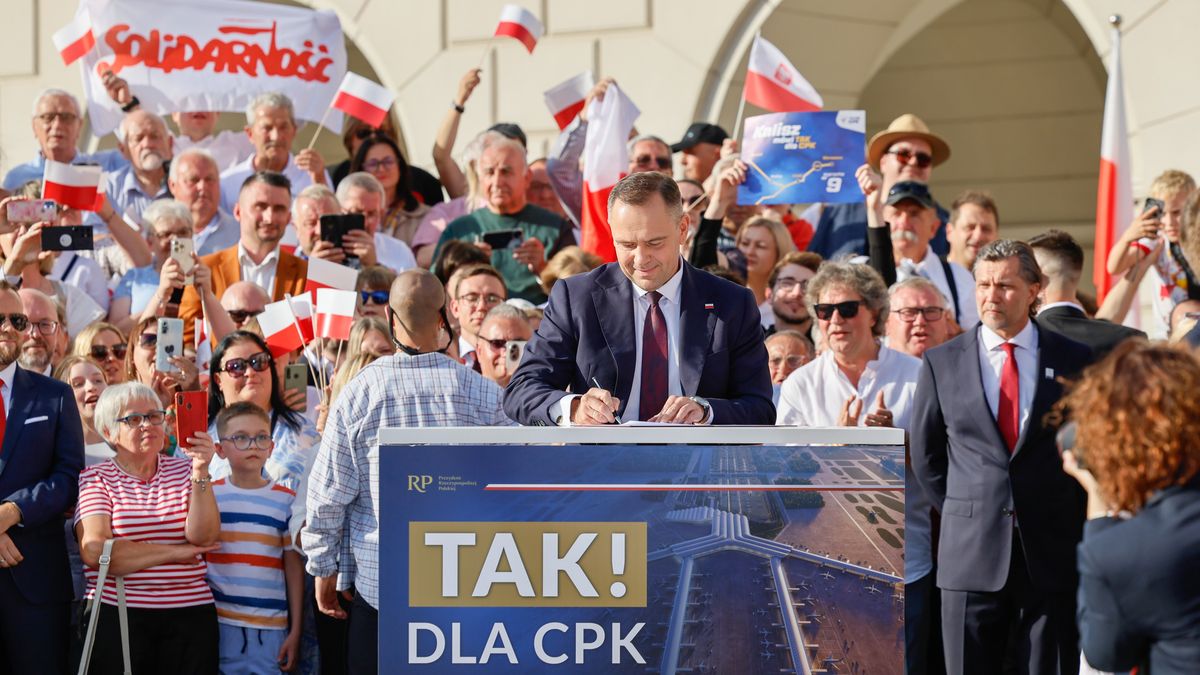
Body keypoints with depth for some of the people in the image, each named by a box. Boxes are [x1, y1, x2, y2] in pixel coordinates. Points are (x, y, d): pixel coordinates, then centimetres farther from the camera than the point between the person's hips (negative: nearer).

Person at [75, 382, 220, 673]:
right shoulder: (95, 478, 3)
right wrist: (175, 553, -7)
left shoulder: (183, 470, 10)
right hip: (116, 615, -2)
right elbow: (94, 551, -12)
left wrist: (201, 472, -16)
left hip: (190, 616, 2)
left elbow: (203, 537, -4)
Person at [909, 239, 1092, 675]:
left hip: (1052, 556, 0)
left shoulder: (1073, 360, 4)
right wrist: (962, 515, 6)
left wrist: (1071, 523, 5)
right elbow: (924, 455, 11)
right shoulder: (942, 362, 6)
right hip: (971, 555, 1)